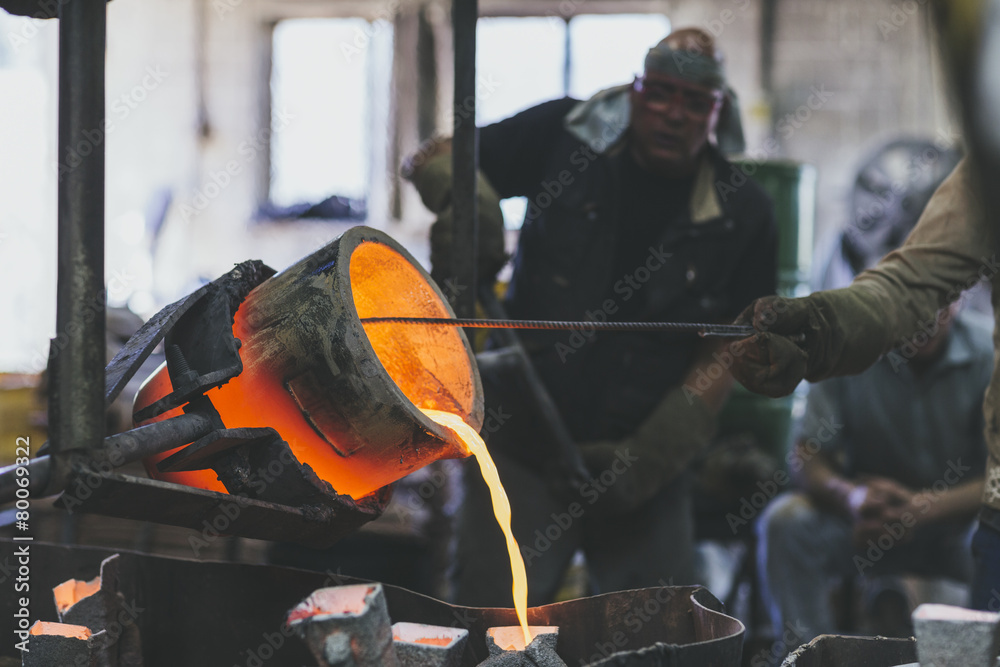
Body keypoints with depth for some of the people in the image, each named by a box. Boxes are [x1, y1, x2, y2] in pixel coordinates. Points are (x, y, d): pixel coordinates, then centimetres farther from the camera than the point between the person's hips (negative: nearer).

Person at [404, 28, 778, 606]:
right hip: (523, 444, -1)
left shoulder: (742, 213, 0)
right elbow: (436, 158, 7)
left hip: (648, 461, 2)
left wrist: (654, 454, -10)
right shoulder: (567, 137, -1)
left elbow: (729, 348, 1)